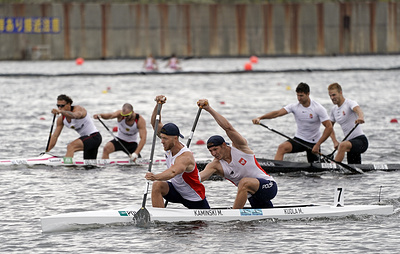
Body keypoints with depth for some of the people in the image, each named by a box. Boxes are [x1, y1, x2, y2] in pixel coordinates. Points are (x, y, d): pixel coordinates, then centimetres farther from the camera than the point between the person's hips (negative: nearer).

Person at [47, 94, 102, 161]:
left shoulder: (78, 109, -20)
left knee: (71, 146, -32)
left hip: (94, 137, -9)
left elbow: (73, 115, -46)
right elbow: (55, 136, 1)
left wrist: (60, 111, -63)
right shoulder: (61, 119, 1)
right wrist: (46, 151, -8)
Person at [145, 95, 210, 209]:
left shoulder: (185, 157, -36)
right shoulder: (170, 144, -12)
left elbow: (173, 172, -56)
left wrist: (155, 177, -74)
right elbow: (155, 123, -11)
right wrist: (159, 105, -26)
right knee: (157, 186, -26)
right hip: (176, 189, 5)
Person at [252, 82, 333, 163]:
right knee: (282, 147, -26)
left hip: (313, 143, -2)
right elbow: (277, 113, -18)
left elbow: (329, 127, -16)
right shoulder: (295, 106, -7)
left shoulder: (318, 108, -15)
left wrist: (318, 145, -21)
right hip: (299, 139, 2)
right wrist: (260, 118, -33)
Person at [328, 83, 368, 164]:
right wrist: (335, 142, 6)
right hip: (351, 144, 9)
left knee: (343, 145, -37)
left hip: (361, 140, -9)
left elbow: (358, 110, -34)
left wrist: (360, 117, -59)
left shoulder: (350, 103, -11)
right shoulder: (334, 110, 12)